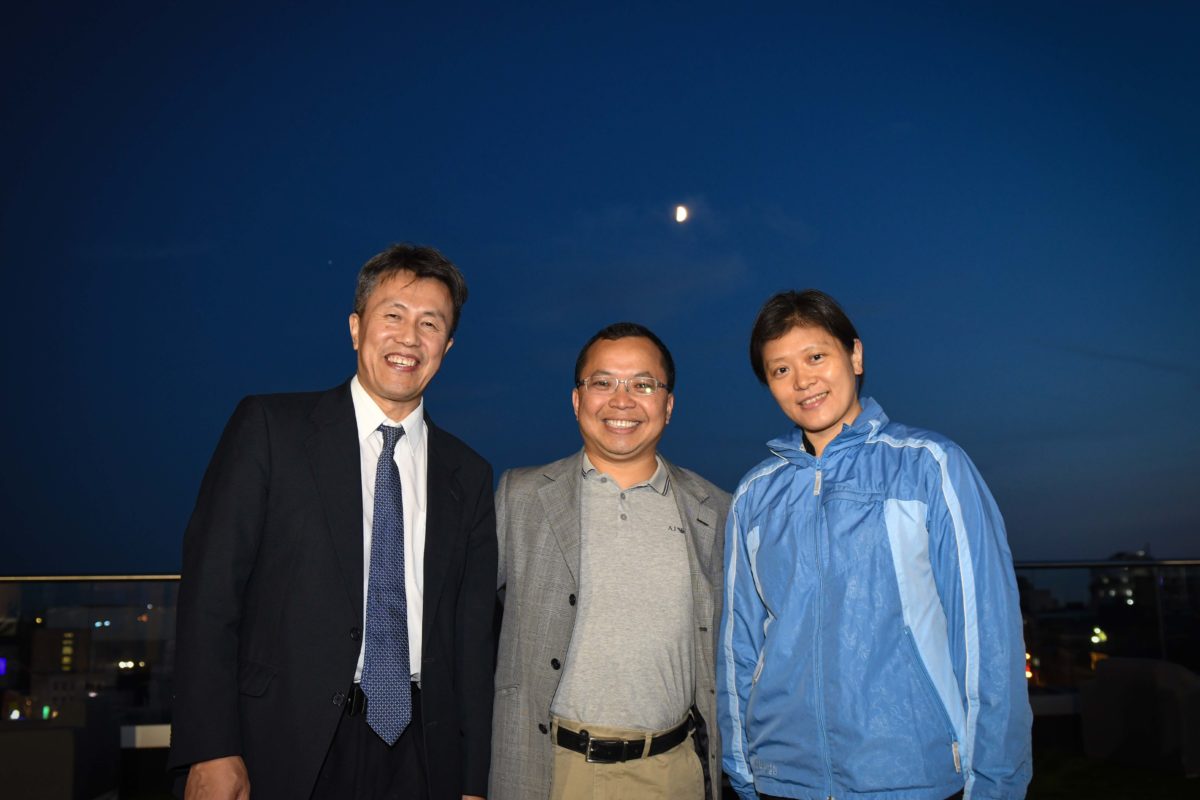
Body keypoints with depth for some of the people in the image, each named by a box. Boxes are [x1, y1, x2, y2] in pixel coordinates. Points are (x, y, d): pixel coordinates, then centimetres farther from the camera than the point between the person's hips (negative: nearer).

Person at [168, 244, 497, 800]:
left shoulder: (468, 475, 7)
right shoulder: (269, 427, -2)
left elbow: (472, 635, 8)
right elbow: (211, 590, -7)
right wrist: (211, 751, -12)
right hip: (288, 752, -3)